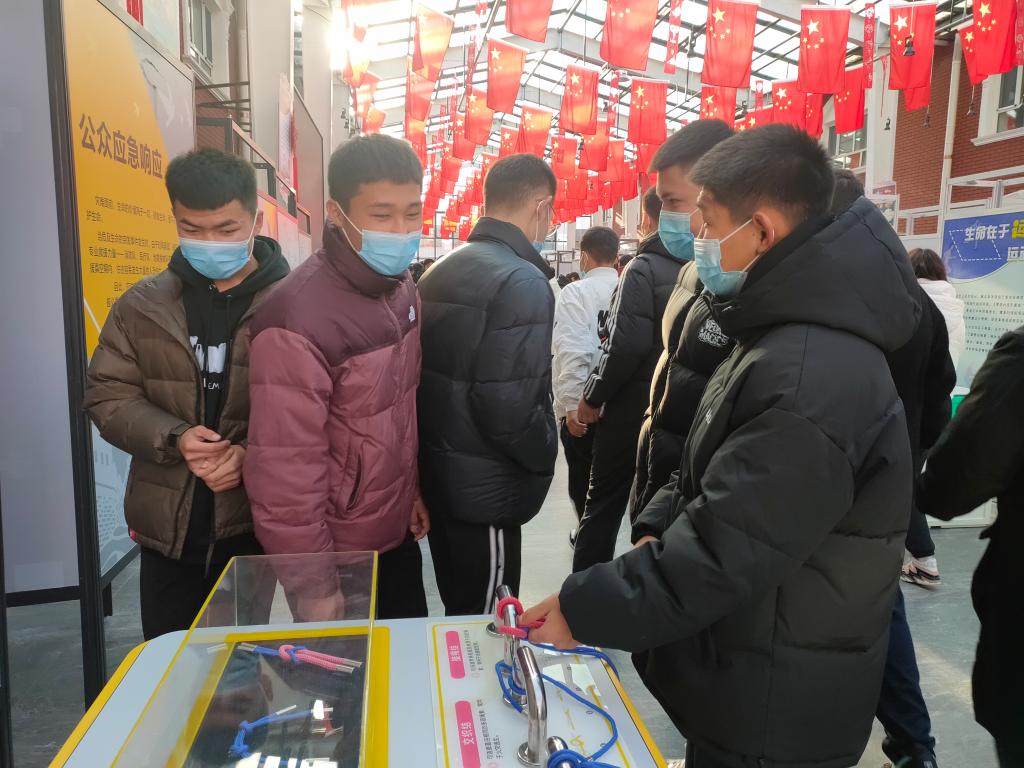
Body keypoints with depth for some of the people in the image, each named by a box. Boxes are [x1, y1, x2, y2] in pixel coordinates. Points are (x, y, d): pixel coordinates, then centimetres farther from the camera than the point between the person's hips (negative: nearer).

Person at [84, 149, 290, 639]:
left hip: (264, 527, -3)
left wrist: (255, 453, -25)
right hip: (167, 533, 4)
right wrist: (173, 438, -14)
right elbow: (107, 395, 3)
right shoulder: (141, 305, 4)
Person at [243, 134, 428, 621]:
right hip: (339, 551, -7)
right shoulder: (300, 318, -26)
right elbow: (285, 469, -24)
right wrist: (312, 585, -17)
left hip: (397, 530, 7)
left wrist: (414, 489, 13)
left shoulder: (400, 285, -1)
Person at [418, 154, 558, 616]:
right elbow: (507, 406, -25)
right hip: (486, 489, -8)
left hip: (439, 476, 8)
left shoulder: (441, 271, 8)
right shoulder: (522, 281, -19)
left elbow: (437, 376, 10)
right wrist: (547, 454, -8)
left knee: (458, 614, 23)